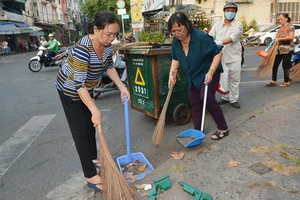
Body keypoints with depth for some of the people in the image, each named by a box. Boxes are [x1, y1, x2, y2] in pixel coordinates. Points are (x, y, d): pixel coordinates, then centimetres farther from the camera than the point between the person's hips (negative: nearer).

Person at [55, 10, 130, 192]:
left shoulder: (107, 45, -13)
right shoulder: (82, 49, -37)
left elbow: (109, 67, 3)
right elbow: (78, 84, -38)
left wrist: (122, 88, -5)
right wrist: (95, 110, -42)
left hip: (86, 88, 7)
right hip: (70, 90, -7)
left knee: (90, 125, 15)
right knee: (81, 130, -5)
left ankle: (93, 159, 34)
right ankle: (91, 176, 4)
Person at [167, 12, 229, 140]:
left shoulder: (201, 37, -27)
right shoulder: (175, 42, -8)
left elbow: (218, 52, -20)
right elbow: (175, 58, 7)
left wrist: (211, 72, -28)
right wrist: (172, 72, -9)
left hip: (208, 72, -7)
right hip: (193, 76, 7)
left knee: (207, 98, -17)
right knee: (194, 101, 5)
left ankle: (223, 129, 0)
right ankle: (197, 130, 17)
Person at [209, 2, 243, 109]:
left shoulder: (238, 25, -4)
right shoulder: (218, 24, 7)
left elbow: (231, 38, -20)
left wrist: (220, 42, -36)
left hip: (234, 57, -1)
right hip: (221, 56, 2)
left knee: (234, 79, 6)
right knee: (223, 79, 7)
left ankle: (234, 99, 18)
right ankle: (225, 97, 25)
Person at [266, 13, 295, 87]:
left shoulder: (290, 26, -6)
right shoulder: (281, 28, 16)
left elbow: (291, 37, -18)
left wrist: (279, 39, -18)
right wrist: (276, 40, 3)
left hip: (287, 49, -7)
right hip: (279, 49, 7)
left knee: (285, 66, -1)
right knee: (275, 64, 3)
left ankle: (287, 82, 11)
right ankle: (273, 81, 10)